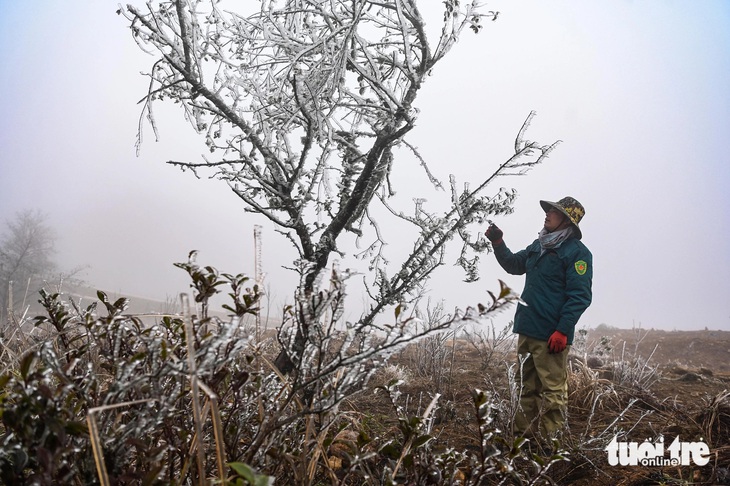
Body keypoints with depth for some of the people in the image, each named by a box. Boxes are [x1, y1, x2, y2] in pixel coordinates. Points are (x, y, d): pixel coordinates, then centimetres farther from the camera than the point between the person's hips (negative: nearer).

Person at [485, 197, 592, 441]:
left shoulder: (577, 252, -10)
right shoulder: (538, 245, 14)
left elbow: (580, 296, -16)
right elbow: (513, 264, 29)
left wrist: (562, 331, -21)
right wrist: (498, 243, 14)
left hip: (551, 337, -8)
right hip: (526, 329, 9)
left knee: (553, 390, -2)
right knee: (528, 387, 16)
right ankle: (523, 433, 27)